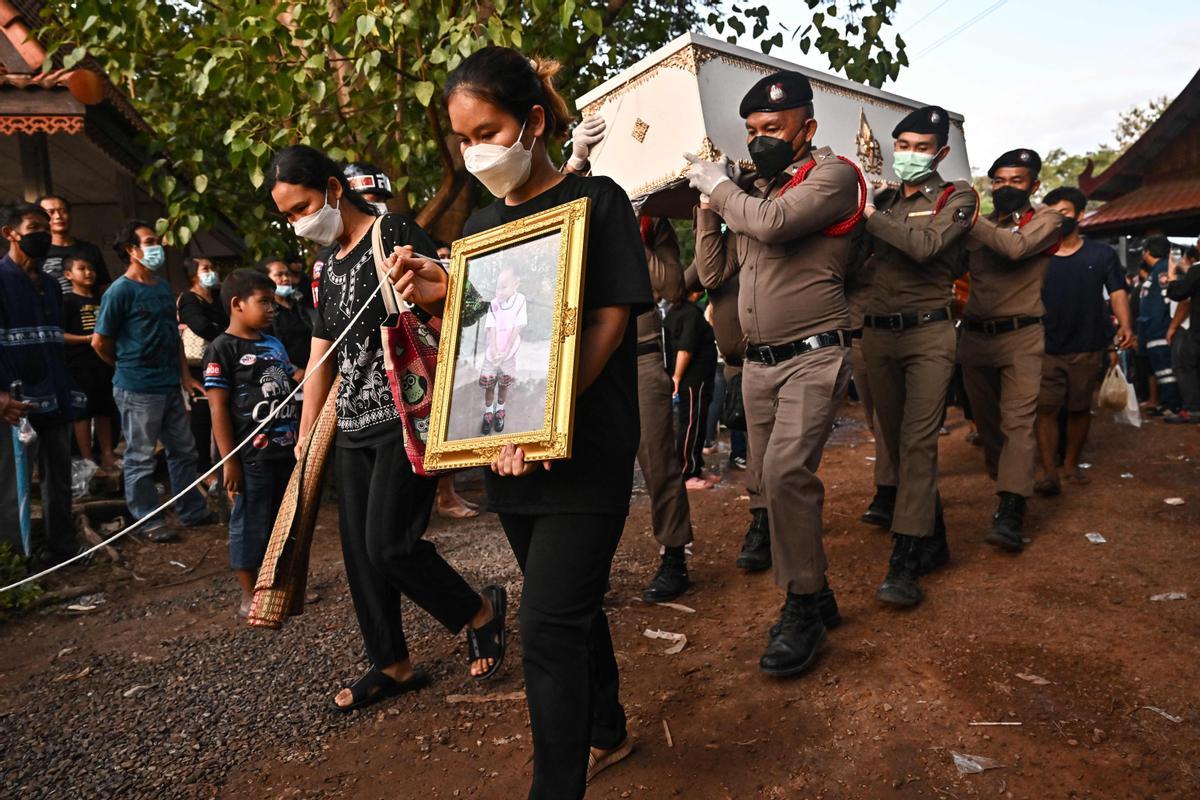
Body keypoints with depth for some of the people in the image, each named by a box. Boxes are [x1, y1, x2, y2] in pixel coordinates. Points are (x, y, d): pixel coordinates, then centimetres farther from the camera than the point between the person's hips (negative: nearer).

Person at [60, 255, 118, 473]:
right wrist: (88, 338, -19)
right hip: (80, 364, -6)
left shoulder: (102, 300, 15)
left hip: (104, 361, 6)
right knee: (83, 411, -2)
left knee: (105, 410, 11)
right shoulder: (67, 301, -4)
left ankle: (107, 454, 19)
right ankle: (88, 459, 3)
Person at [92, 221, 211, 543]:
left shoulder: (163, 287, 12)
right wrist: (128, 367, 5)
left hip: (170, 385, 8)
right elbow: (100, 342, -9)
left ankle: (193, 510, 26)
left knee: (183, 449, 14)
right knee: (141, 458, 4)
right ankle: (150, 521, 13)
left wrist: (185, 376, 12)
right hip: (138, 390, -8)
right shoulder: (121, 290, -11)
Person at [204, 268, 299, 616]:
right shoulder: (222, 349, -9)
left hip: (286, 450, 7)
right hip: (251, 456, -7)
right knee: (250, 524, 4)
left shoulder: (274, 344, 11)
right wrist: (229, 461, -15)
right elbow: (218, 409, -12)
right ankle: (249, 596, 18)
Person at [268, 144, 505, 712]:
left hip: (406, 418, -8)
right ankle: (393, 665, 24)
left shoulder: (396, 234, -6)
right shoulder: (326, 262, 16)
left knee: (389, 542, -12)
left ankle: (481, 612, 14)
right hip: (352, 426, 8)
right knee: (359, 549, 8)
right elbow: (321, 355, 18)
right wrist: (305, 437, 17)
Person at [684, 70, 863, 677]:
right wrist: (709, 208, 11)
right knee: (776, 479, 7)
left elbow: (771, 223, -22)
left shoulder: (831, 174, -4)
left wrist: (717, 183, -6)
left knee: (786, 473, -20)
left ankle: (804, 607, -3)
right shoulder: (758, 186, 16)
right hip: (758, 362, 7)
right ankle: (812, 592, 21)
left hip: (813, 357, -7)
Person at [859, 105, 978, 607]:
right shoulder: (882, 200, 14)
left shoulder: (956, 196, 3)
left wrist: (872, 216, -10)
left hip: (927, 334, -5)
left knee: (918, 442, -12)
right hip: (877, 335, 5)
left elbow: (926, 245, -17)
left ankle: (904, 563, -13)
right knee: (897, 443, 8)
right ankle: (932, 542, 23)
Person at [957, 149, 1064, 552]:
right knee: (986, 420, 10)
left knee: (1017, 421, -14)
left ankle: (1011, 514, -21)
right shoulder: (978, 225, 14)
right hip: (975, 335, 4)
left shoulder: (1046, 220, 2)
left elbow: (1016, 247, -19)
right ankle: (1004, 486, 26)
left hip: (1021, 337, -4)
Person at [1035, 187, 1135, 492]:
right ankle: (1049, 473, -8)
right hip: (1046, 347, -1)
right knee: (1046, 408, -9)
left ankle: (1071, 463, 26)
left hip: (1087, 348, 1)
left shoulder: (1101, 254, 6)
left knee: (1080, 408, 9)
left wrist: (1125, 325, -11)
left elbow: (1117, 292, 3)